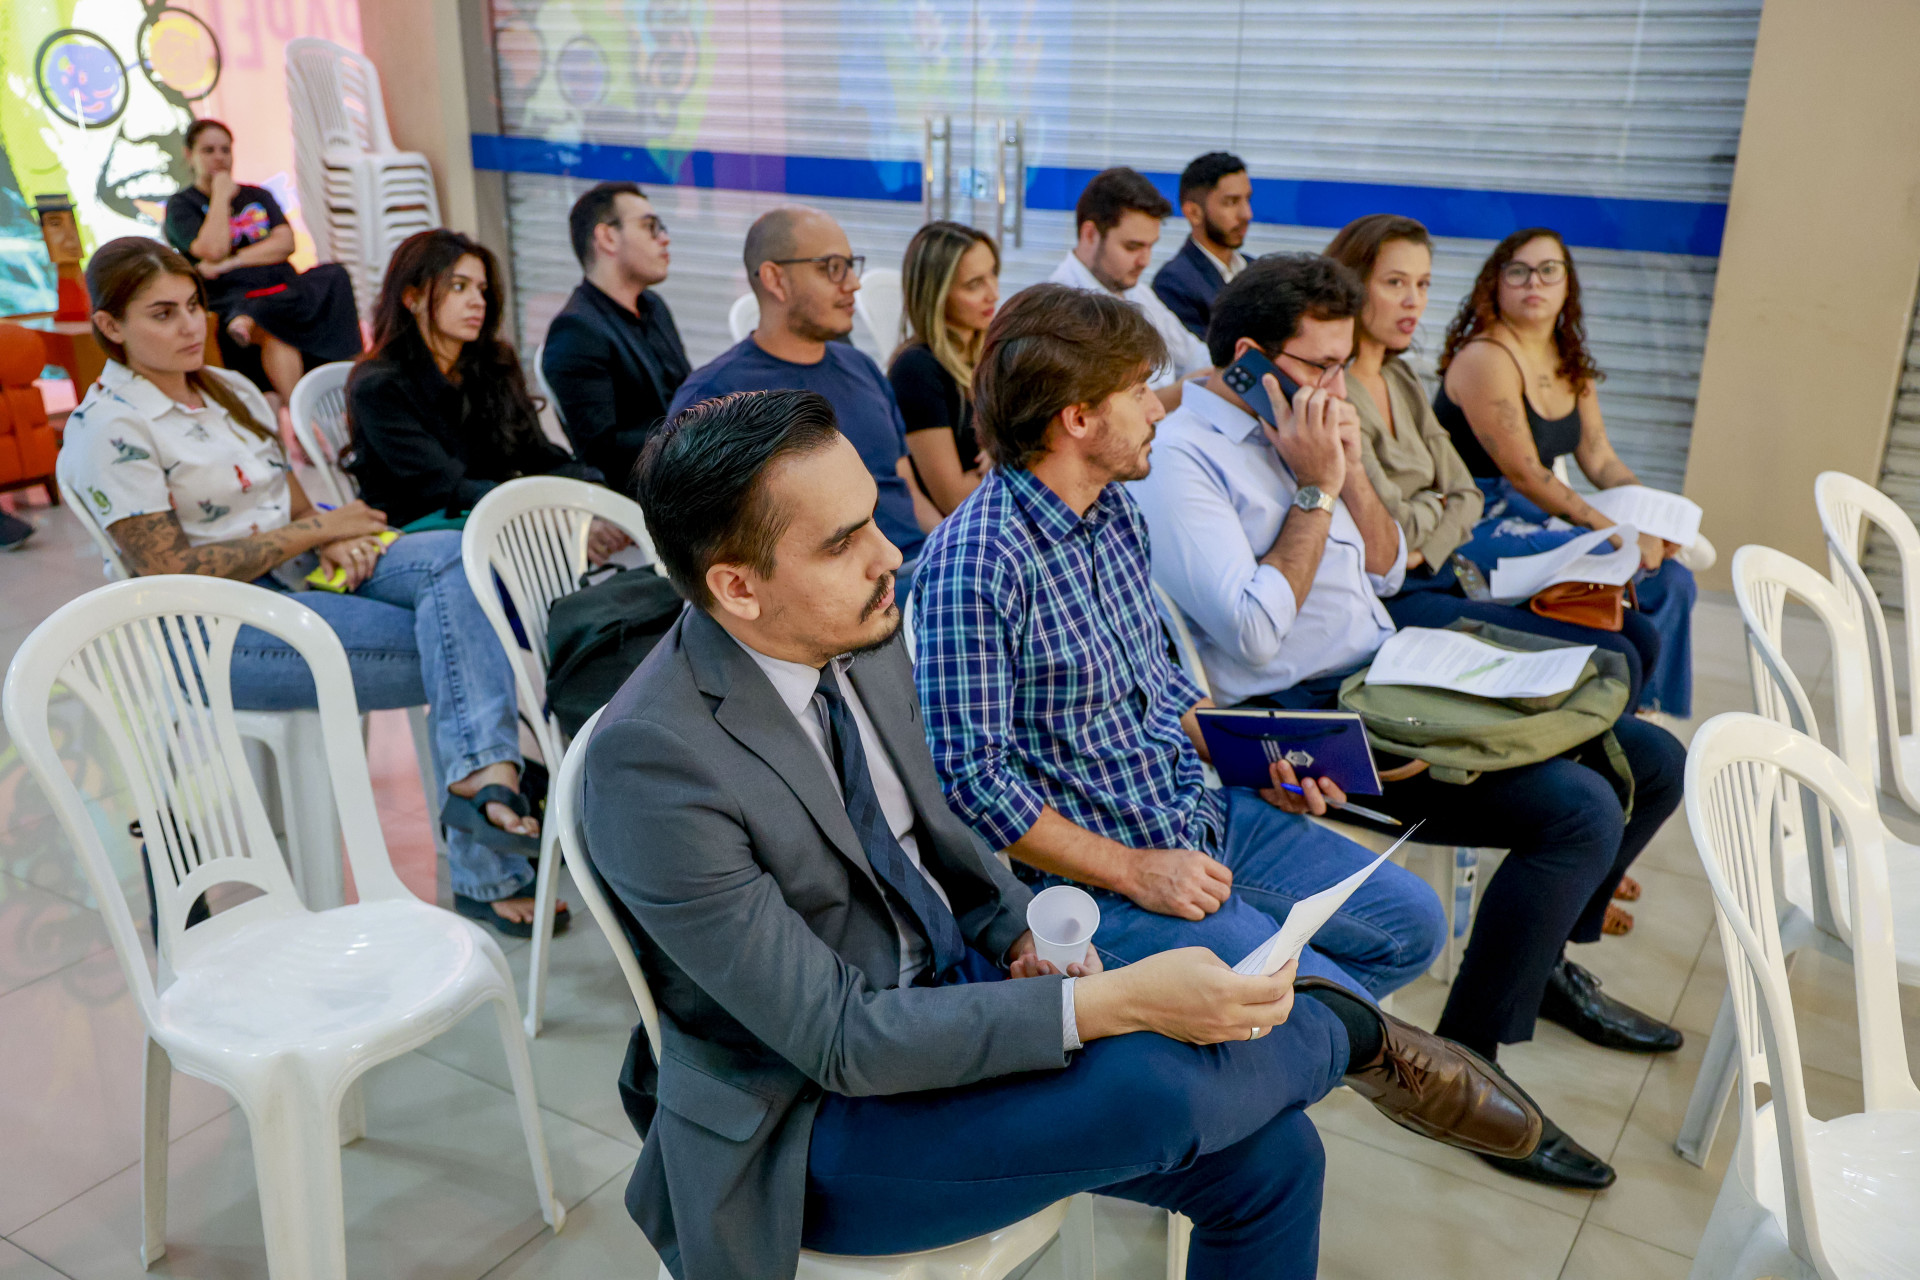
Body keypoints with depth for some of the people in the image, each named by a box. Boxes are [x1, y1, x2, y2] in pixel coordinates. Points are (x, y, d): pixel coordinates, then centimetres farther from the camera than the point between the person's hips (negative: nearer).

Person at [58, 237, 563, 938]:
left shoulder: (230, 389, 19)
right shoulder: (107, 429, -5)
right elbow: (171, 570, -12)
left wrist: (333, 539, -6)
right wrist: (319, 530, -10)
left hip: (304, 574, 7)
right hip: (220, 631, -7)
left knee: (463, 555, -25)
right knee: (453, 655, -25)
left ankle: (482, 772, -43)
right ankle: (486, 874, -23)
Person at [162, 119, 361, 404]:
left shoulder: (257, 196, 24)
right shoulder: (181, 205, 10)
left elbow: (285, 243, 6)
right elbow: (213, 250, -9)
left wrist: (231, 262, -7)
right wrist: (220, 196, 2)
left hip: (283, 289, 5)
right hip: (235, 299, -5)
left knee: (334, 276, -29)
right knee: (276, 333, -40)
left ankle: (251, 322, -37)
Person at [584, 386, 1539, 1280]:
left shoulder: (862, 639, -5)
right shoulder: (653, 764, -27)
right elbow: (835, 1039, -26)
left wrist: (1021, 936, -7)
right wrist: (1118, 1002, -30)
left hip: (947, 986, 7)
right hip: (811, 1115, -6)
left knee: (1268, 1152, -6)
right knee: (1153, 1088, -29)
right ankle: (1351, 1032, 2)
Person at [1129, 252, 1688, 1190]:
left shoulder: (1298, 430, 15)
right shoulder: (1180, 459, -12)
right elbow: (1253, 632, -21)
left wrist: (1349, 472, 2)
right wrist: (1315, 489, -13)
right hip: (1305, 718, -9)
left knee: (1653, 761, 7)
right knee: (1581, 813, -23)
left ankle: (1548, 960, 28)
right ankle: (1465, 1061, -7)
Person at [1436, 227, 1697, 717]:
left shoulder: (1571, 366, 13)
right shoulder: (1486, 359, -15)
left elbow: (1602, 461, 12)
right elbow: (1524, 474, -18)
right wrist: (1615, 532, -18)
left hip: (1537, 516, 9)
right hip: (1477, 523, -9)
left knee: (1673, 580, 0)